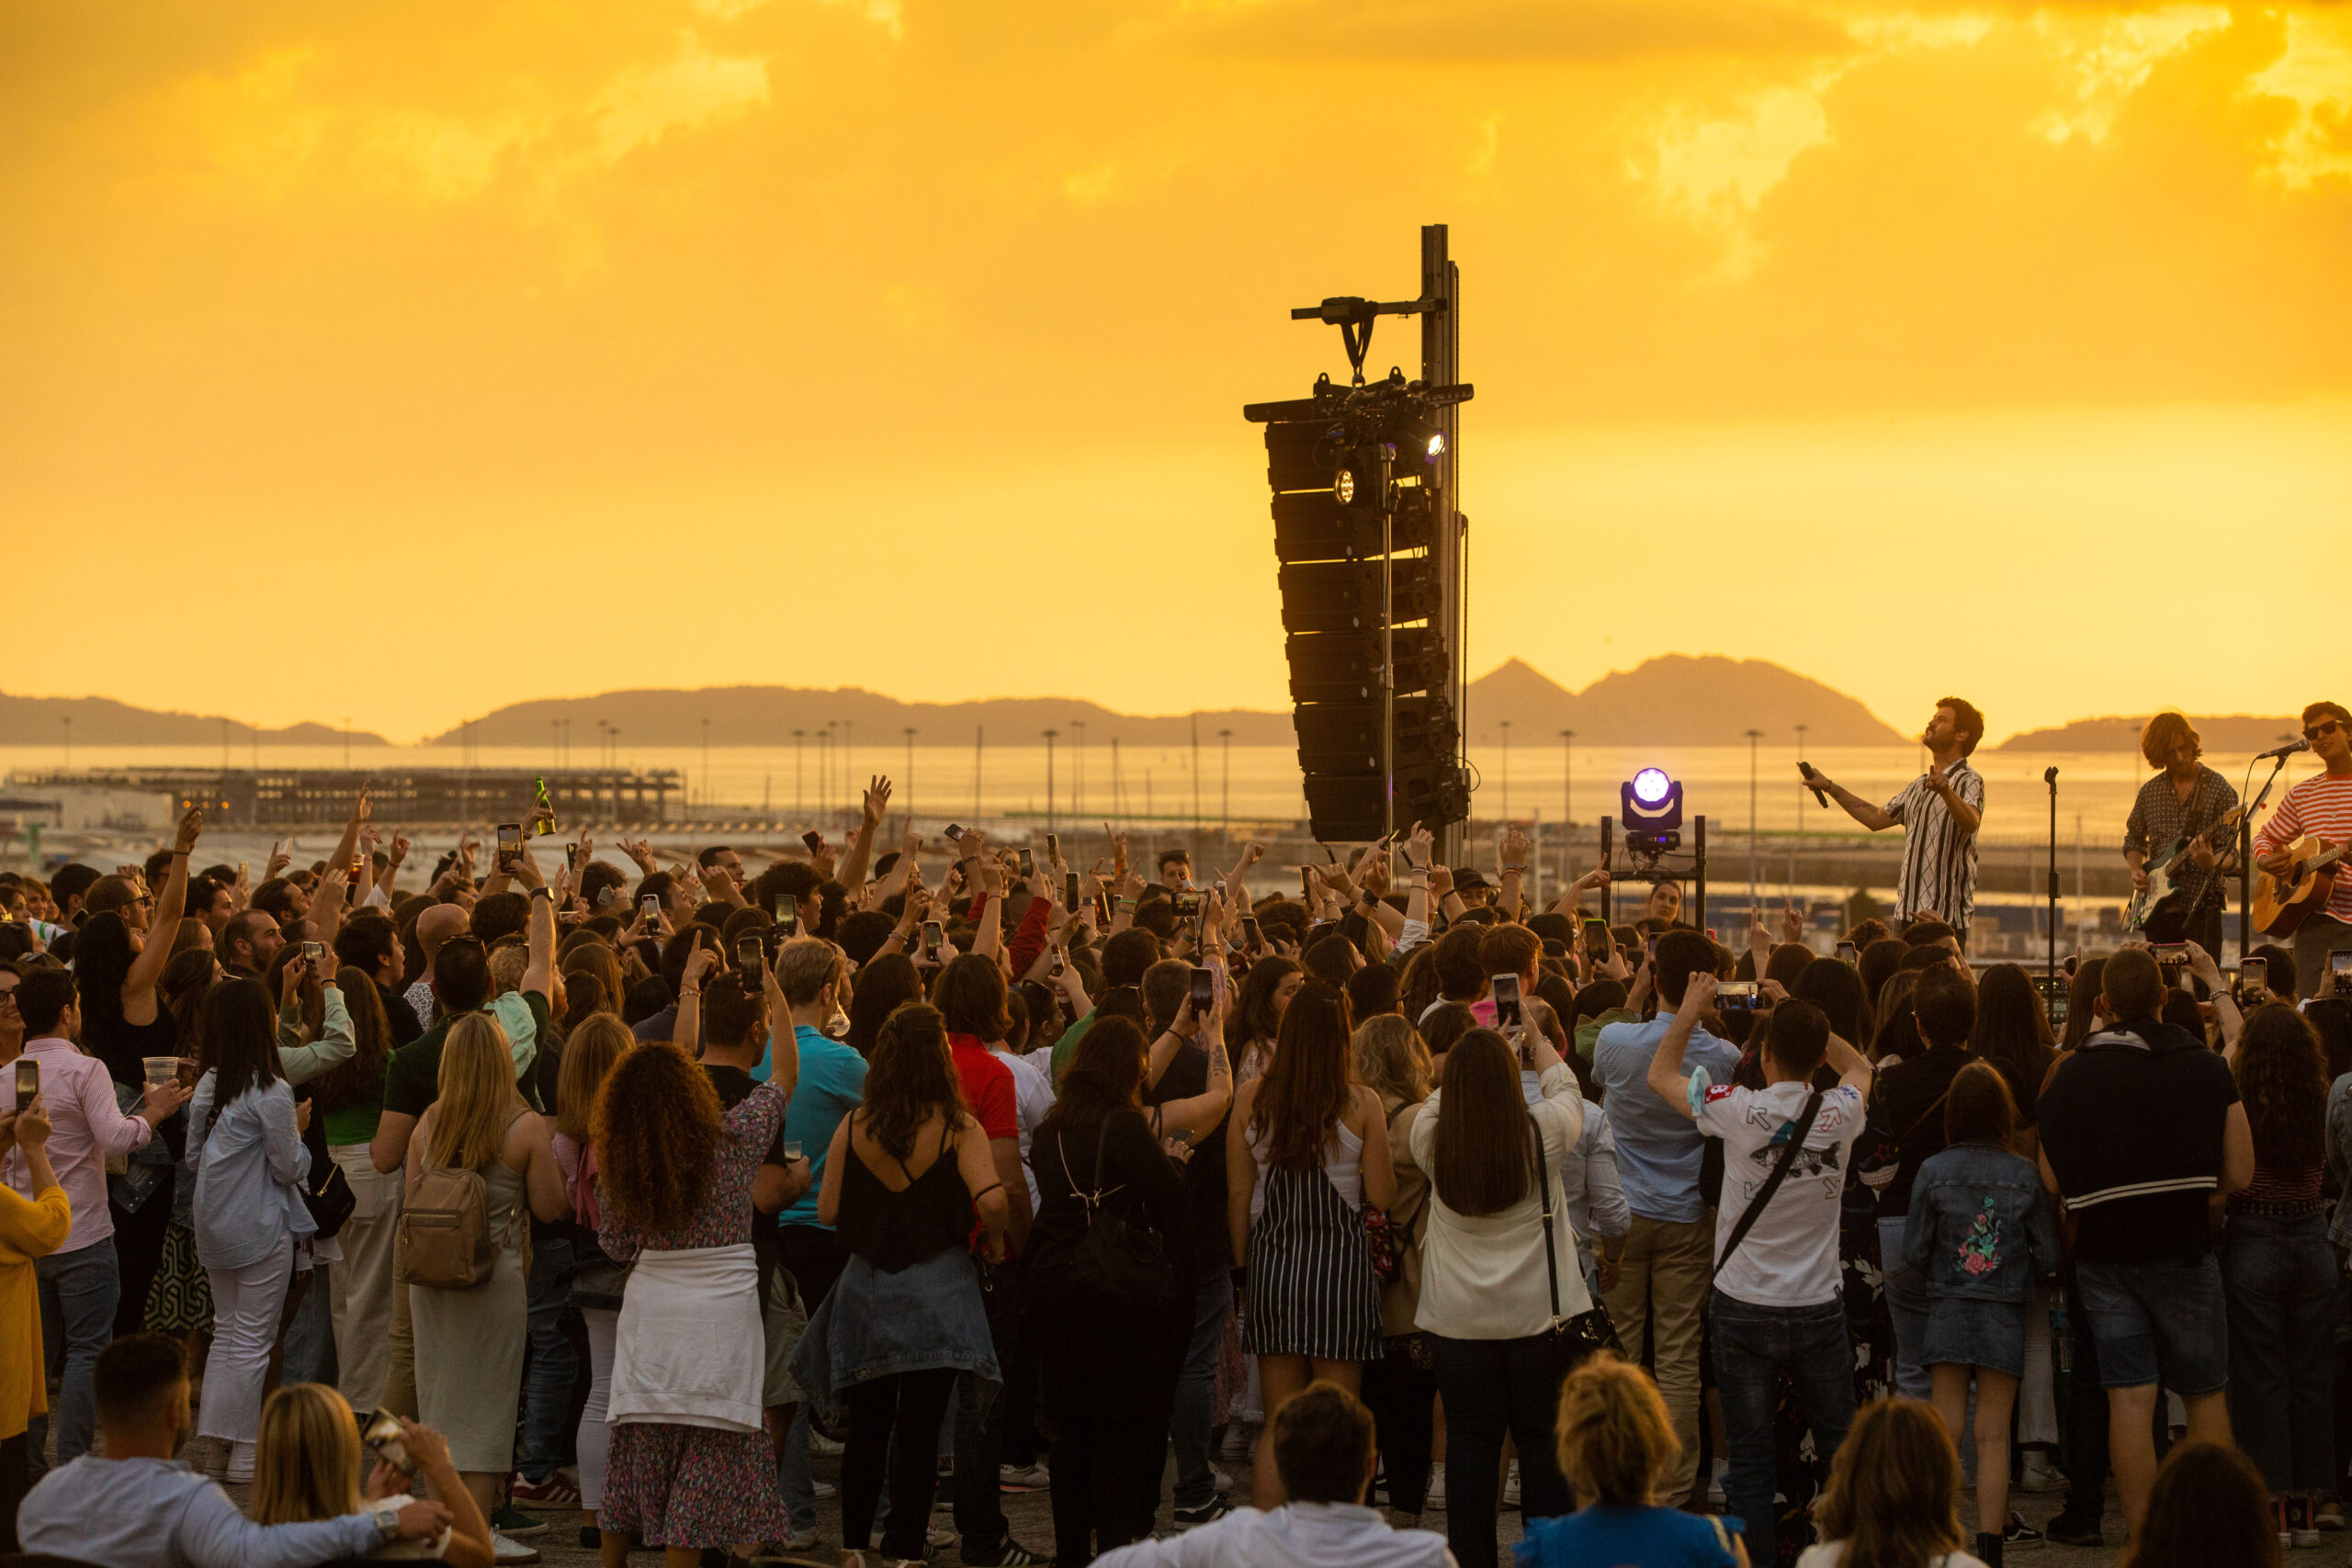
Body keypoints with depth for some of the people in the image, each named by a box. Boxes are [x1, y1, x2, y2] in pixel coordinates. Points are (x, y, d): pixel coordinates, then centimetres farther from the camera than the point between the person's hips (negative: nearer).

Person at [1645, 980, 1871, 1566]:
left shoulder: (1740, 1111, -16)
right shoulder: (1839, 1113, -9)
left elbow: (1660, 1075, 1)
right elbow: (1858, 1066, 17)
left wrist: (1690, 1008, 10)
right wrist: (1800, 1014, 14)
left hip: (1745, 1309, -2)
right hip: (1819, 1311, 2)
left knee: (1749, 1457, 5)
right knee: (1841, 1448, 15)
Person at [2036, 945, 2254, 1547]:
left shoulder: (2069, 1076, -1)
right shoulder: (2206, 1069, -5)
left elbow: (2051, 1181, 2)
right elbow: (2239, 1174, -2)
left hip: (2103, 1250, 1)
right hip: (2181, 1249, -1)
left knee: (2129, 1398, 1)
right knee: (2206, 1395, 12)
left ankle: (2144, 1540, -1)